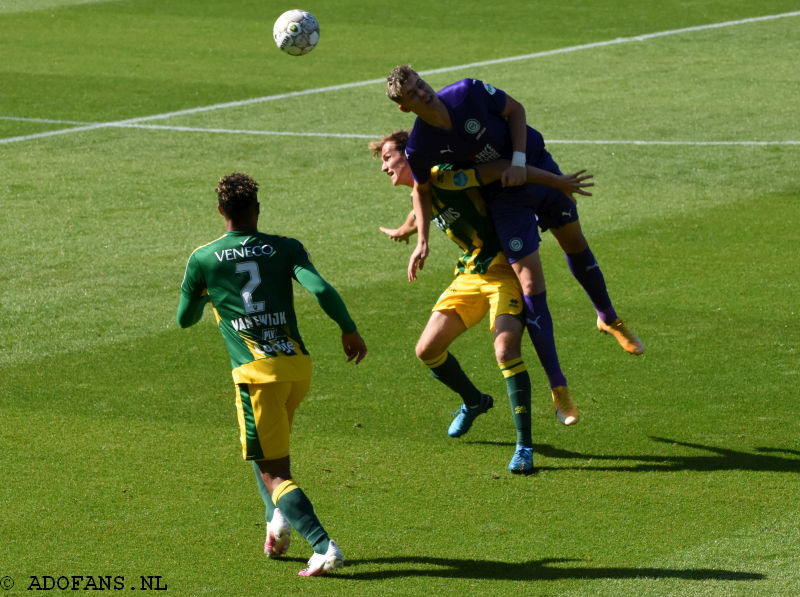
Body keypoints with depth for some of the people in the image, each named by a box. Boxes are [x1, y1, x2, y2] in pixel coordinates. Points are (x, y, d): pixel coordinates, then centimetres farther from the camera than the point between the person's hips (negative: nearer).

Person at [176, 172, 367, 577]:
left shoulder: (202, 260, 5)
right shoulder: (285, 248, 6)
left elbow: (185, 319, 16)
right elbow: (321, 289, -8)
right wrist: (349, 330, 4)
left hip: (256, 371, -4)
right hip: (298, 365, 4)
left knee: (273, 472, -3)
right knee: (264, 444, 30)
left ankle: (324, 547, -20)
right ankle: (279, 519, 11)